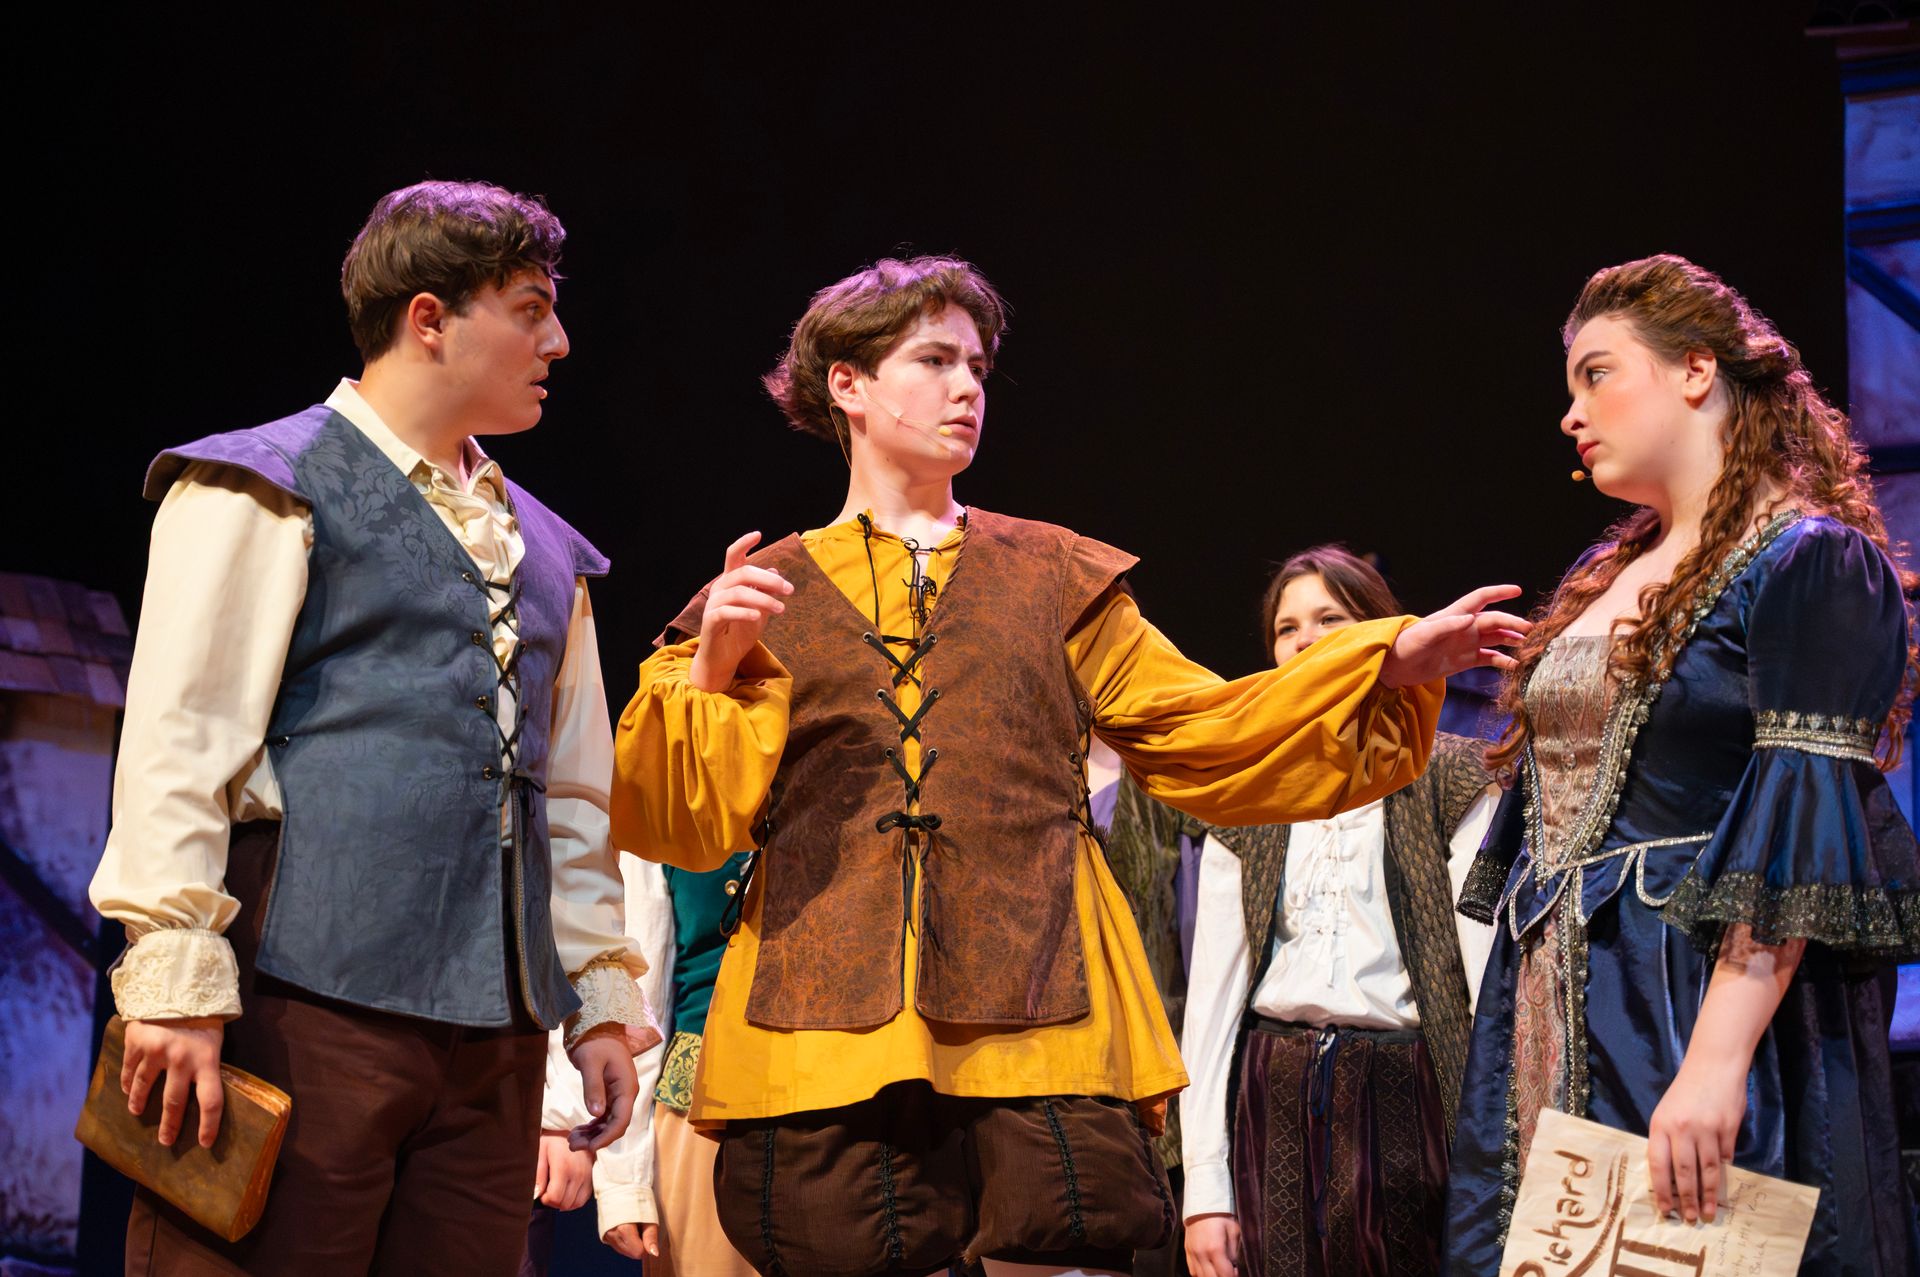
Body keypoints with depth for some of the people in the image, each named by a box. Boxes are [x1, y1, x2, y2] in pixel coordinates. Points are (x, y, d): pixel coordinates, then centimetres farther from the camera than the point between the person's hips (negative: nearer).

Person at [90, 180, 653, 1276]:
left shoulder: (541, 548, 24)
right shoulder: (273, 488, 3)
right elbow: (178, 744, -6)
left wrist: (600, 1001, 17)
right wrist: (179, 979, -15)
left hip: (493, 1031, 7)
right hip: (307, 1006, -6)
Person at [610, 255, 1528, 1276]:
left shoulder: (1055, 578, 20)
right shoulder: (763, 592, 15)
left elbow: (1203, 739, 14)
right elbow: (670, 817, 8)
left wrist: (1394, 664, 5)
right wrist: (712, 673, -8)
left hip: (1038, 1030, 1)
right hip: (829, 1036, -1)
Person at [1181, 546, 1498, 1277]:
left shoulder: (1450, 779, 3)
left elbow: (1488, 965, -5)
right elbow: (1212, 992, 8)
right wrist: (1205, 1190, -1)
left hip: (1399, 1102, -3)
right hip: (1272, 1106, 3)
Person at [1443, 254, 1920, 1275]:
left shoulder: (1810, 561, -7)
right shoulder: (1604, 579, 18)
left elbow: (1803, 827, -17)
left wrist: (1716, 1058, -26)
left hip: (1699, 1002, -8)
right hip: (1555, 1023, 8)